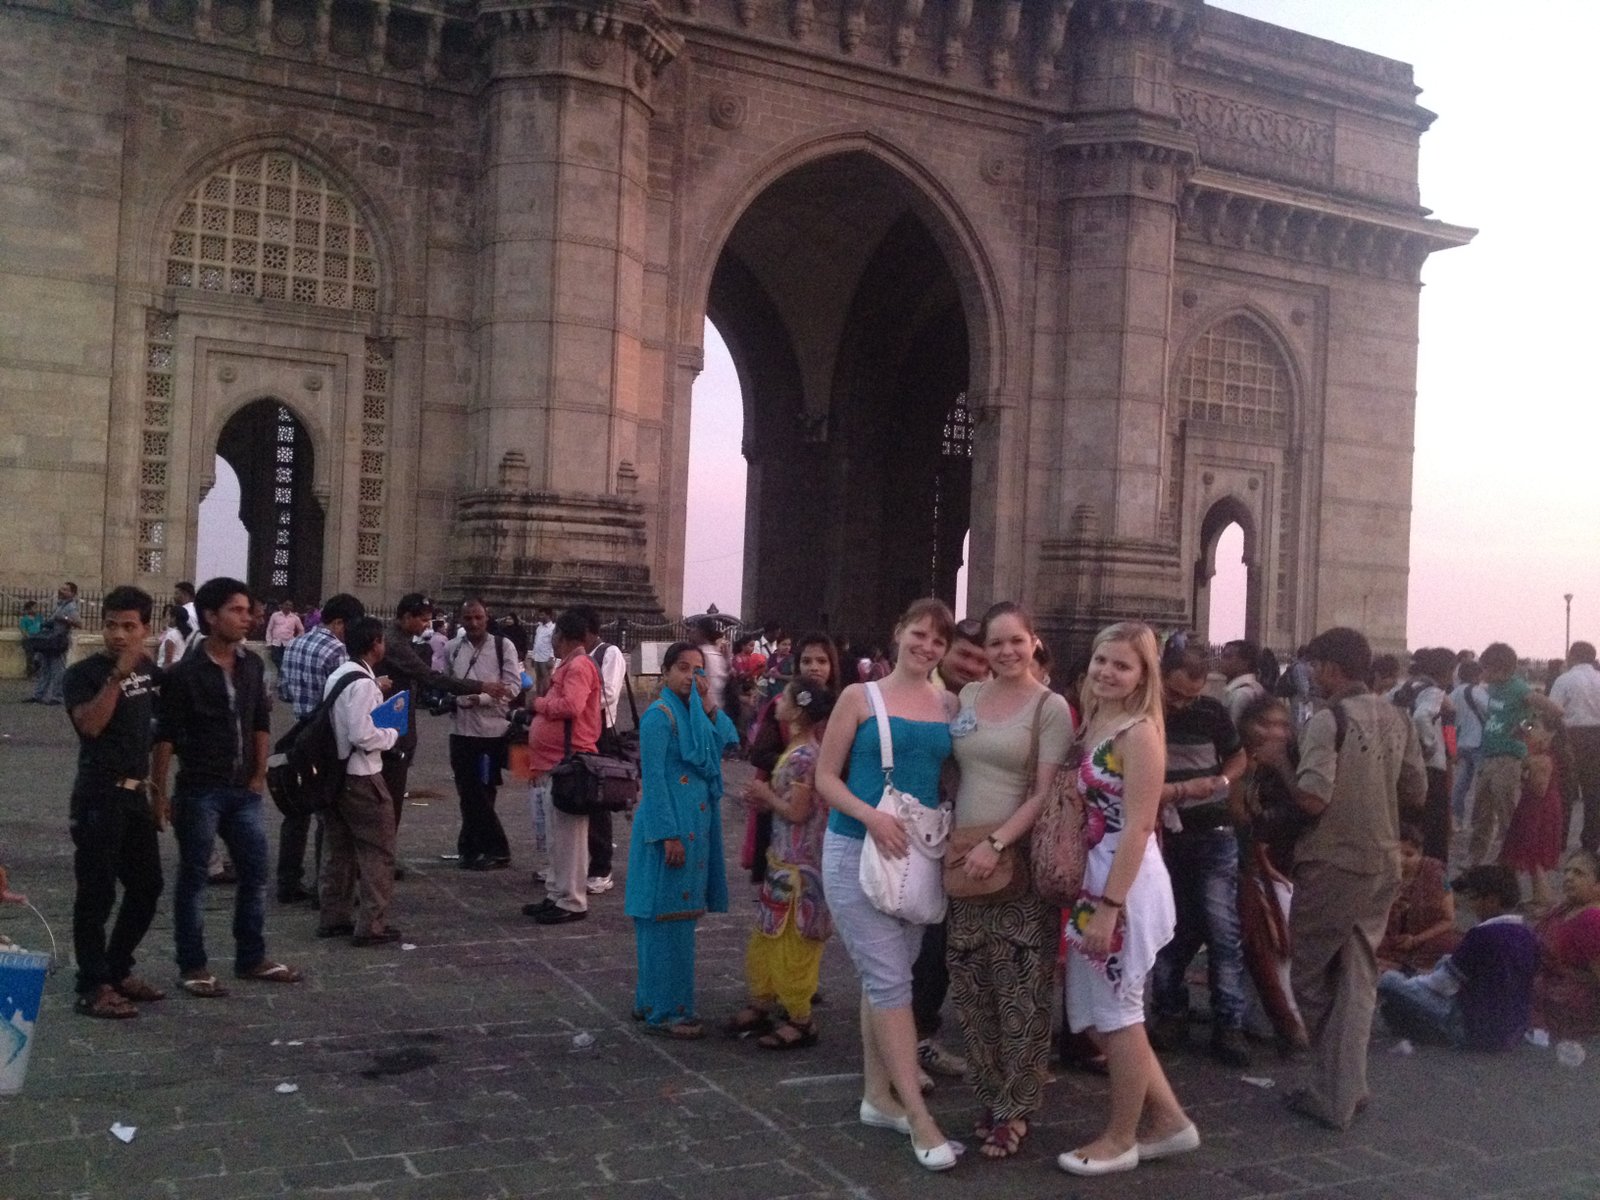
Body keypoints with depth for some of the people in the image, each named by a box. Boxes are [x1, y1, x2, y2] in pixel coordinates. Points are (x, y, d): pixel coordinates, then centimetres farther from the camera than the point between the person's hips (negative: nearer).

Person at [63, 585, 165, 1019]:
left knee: (147, 886, 13)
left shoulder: (148, 669, 10)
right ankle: (93, 987, 5)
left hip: (136, 794, 7)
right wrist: (118, 674, -29)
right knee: (97, 893, -3)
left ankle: (119, 969, 27)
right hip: (99, 796, -7)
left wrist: (156, 793, 17)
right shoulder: (84, 673, -9)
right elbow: (89, 723, -27)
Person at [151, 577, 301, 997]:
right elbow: (165, 737, -10)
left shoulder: (252, 666, 6)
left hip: (242, 790, 6)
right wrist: (159, 792, -11)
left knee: (255, 872, 10)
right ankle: (192, 966, 15)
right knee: (193, 877, 5)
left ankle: (252, 958, 24)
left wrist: (259, 776, 8)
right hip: (199, 791, -6)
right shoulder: (185, 673, -11)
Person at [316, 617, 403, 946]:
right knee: (378, 850, -1)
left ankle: (333, 918, 23)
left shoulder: (336, 676, 9)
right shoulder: (363, 684, -20)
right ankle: (372, 925, 1)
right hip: (361, 776, -9)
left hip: (334, 770, 9)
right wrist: (392, 734, -8)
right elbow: (362, 735, -24)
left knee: (338, 847, 16)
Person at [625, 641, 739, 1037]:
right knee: (667, 919, -3)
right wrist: (669, 835, -19)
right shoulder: (659, 716, -11)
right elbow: (654, 778, -15)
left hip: (698, 827, 8)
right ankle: (663, 1012, 5)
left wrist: (710, 706, -8)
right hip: (670, 828, -8)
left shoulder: (698, 715, 13)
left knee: (681, 918, 14)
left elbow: (729, 742, -1)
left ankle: (652, 1001, 25)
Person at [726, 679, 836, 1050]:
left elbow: (796, 811, -22)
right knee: (767, 937, 18)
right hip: (784, 859, 10)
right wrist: (766, 799, 4)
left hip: (797, 864, -10)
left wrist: (767, 796, -8)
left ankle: (800, 1023, 11)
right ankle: (760, 1007, 30)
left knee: (790, 944, 1)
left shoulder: (802, 756, -21)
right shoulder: (799, 750, 9)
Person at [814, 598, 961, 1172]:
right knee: (890, 980, -6)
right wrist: (870, 815, -19)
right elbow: (825, 777, -4)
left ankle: (878, 1096, 25)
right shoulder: (859, 697, -4)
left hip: (919, 853, 4)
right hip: (858, 850, -4)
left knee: (883, 977, 14)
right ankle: (918, 1116, -3)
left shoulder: (949, 705, 6)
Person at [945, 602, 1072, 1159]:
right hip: (964, 861, 5)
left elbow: (1047, 794, -11)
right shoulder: (968, 696, 11)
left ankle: (1014, 1111, 10)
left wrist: (995, 844, -19)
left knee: (1020, 993, -1)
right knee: (971, 990, 10)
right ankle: (988, 1097, 23)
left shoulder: (1050, 707, -5)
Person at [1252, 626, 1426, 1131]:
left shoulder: (1328, 720, -15)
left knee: (1313, 977, 9)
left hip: (1332, 866, -6)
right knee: (1359, 980, 11)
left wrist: (1282, 766, -5)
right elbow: (1416, 795, 10)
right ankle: (1345, 1091, 12)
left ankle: (1332, 1093, 16)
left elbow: (1312, 799, -21)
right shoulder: (1396, 717, 5)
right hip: (1382, 865, 6)